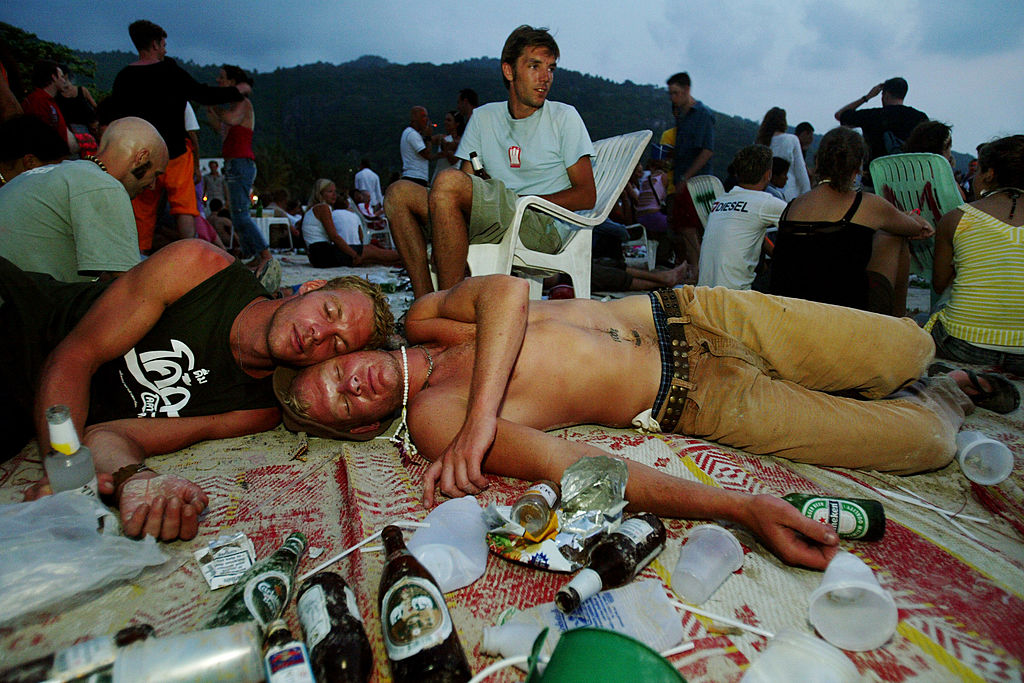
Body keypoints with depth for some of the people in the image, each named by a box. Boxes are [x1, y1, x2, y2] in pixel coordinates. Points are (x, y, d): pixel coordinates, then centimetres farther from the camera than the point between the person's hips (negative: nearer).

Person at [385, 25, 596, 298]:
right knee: (399, 193, -8)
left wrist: (522, 199, -10)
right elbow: (467, 176, 14)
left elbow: (587, 196, 1)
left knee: (449, 181, -27)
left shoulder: (564, 117, 10)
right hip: (491, 225, 5)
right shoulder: (483, 117, 21)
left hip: (543, 229, -5)